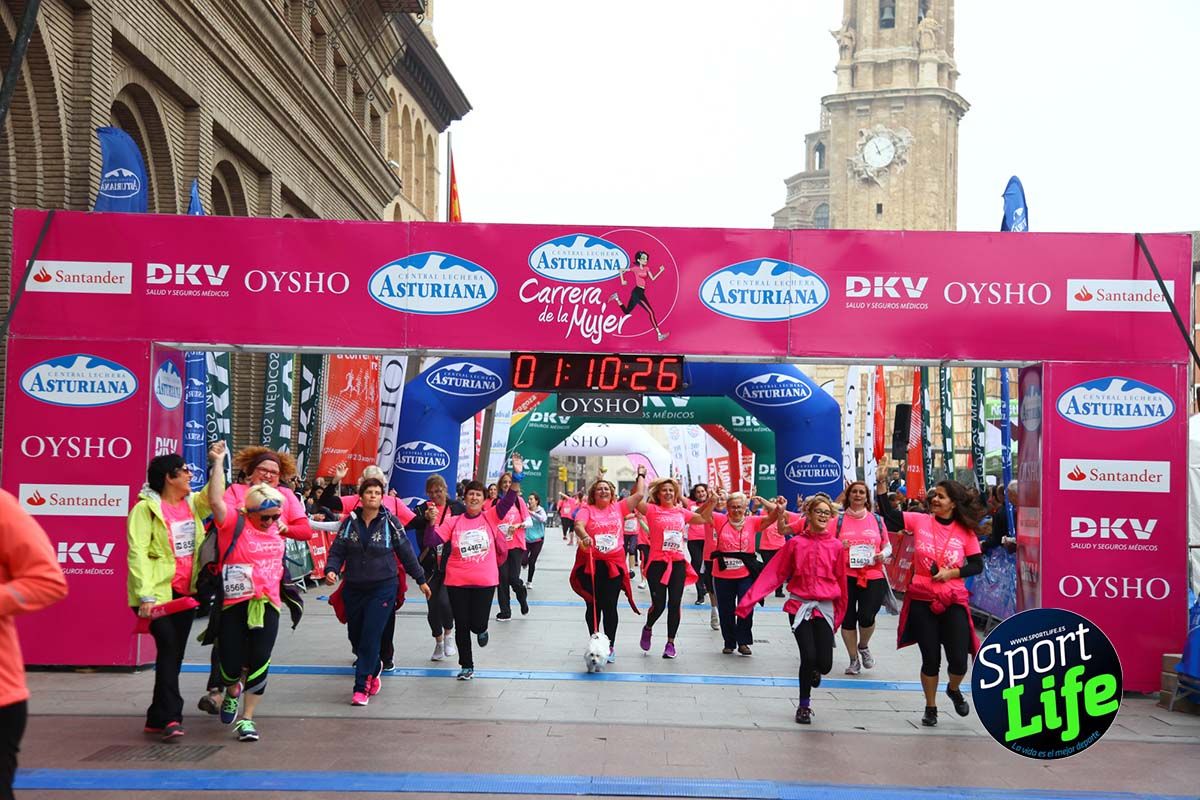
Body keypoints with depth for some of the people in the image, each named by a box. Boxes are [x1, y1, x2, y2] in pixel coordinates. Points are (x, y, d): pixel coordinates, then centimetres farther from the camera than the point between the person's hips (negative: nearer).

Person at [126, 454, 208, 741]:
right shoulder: (146, 508, -10)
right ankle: (170, 717, -10)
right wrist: (145, 595, -24)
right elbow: (137, 553, -16)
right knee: (168, 648, -14)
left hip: (187, 590, 7)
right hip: (159, 592, -7)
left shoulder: (191, 504, 10)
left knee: (175, 653, 9)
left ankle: (158, 717, 19)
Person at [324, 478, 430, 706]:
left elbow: (406, 552, 1)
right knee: (355, 637, 11)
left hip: (383, 588, -3)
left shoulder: (390, 522, -5)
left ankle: (361, 687, 1)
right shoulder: (350, 522, 2)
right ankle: (374, 669, 39)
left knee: (370, 638, -9)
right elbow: (337, 551, 1)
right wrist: (331, 570, -19)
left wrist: (420, 580, 6)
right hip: (353, 589, 3)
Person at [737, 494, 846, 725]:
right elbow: (773, 574, -1)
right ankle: (804, 704, 10)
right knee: (808, 656, -14)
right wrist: (749, 599, -5)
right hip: (799, 606, -1)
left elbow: (841, 582, 11)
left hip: (825, 608, 1)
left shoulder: (836, 546, 2)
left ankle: (813, 673, 31)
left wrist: (839, 614, 18)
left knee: (824, 664, -8)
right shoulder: (796, 543, 0)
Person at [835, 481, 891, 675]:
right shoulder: (839, 519, 4)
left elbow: (888, 545, 15)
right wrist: (838, 547, -15)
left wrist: (883, 554, -6)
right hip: (845, 576, 0)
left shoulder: (876, 519, 9)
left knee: (867, 617, -9)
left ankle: (863, 646, 24)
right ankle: (854, 660, 21)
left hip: (873, 577, 0)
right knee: (848, 618, 4)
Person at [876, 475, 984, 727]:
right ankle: (930, 707, 28)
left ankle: (953, 690, 34)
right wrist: (881, 482, -15)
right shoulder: (919, 521, -3)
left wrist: (952, 573, -14)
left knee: (959, 661, -1)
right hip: (922, 600, 0)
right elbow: (888, 515, -7)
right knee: (930, 659, 7)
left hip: (954, 601, 0)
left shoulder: (965, 531, -3)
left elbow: (977, 565, 1)